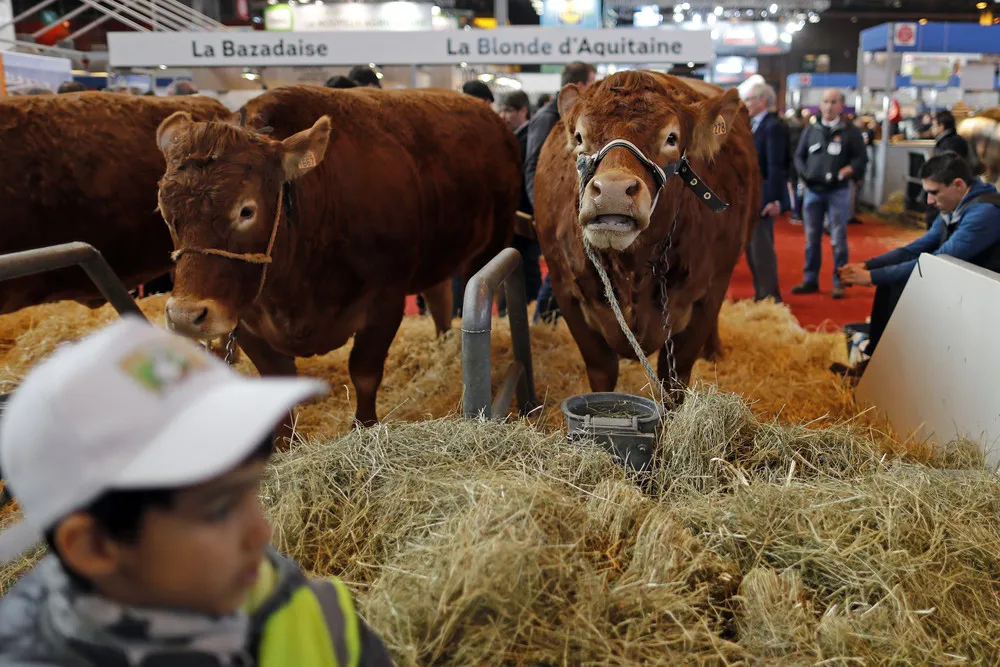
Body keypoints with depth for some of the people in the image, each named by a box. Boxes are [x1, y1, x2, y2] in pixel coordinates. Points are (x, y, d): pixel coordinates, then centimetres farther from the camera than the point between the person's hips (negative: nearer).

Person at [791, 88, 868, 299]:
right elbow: (799, 156, 15)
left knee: (838, 238, -2)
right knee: (812, 237, 8)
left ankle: (839, 281, 5)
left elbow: (861, 159, 0)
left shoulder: (850, 131, 2)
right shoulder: (811, 130, 11)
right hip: (813, 191, 3)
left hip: (838, 191, -3)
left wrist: (846, 172, -17)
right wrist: (805, 173, -4)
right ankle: (810, 280, 17)